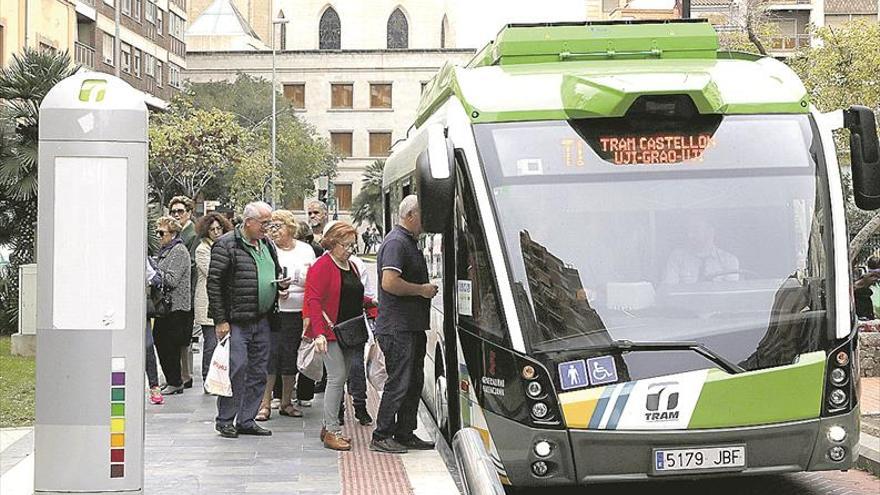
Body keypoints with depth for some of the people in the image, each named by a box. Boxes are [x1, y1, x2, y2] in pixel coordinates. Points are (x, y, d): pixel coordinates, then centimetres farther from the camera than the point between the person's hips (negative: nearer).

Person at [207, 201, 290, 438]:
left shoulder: (267, 245, 15)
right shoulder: (226, 245, -8)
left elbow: (274, 275, 29)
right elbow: (214, 283, -11)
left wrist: (281, 284, 4)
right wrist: (221, 320, -15)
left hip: (261, 320, 7)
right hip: (235, 320, -7)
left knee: (258, 372, 9)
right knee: (236, 368, -10)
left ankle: (246, 420, 17)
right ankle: (225, 420, 3)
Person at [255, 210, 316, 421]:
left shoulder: (306, 250, 10)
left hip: (299, 313, 3)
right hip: (273, 312, -3)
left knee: (292, 358, 8)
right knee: (269, 356, -7)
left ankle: (286, 402, 19)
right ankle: (265, 403, 0)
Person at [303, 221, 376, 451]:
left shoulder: (351, 266, 16)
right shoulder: (322, 266, -10)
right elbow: (313, 300, -17)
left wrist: (369, 302, 10)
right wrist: (319, 332, -26)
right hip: (330, 332, -8)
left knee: (341, 378, 10)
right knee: (337, 377, -12)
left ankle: (328, 426, 19)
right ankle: (332, 432, -8)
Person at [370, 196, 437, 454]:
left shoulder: (409, 241, 19)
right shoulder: (396, 242, -15)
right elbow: (390, 283, -26)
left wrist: (426, 289, 14)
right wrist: (422, 290, -16)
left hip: (412, 326, 10)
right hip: (398, 328, -10)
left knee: (414, 381, 13)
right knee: (399, 384, -6)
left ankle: (404, 434, 21)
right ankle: (381, 437, 1)